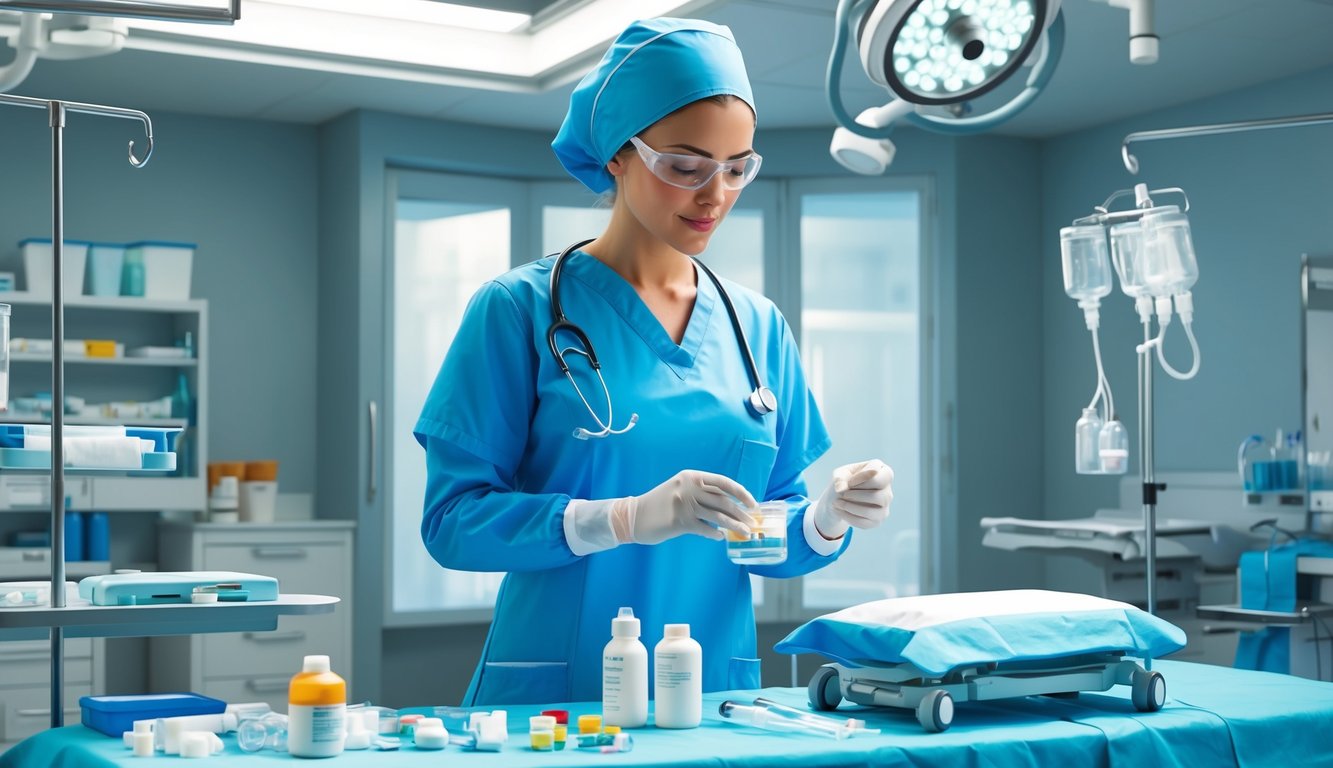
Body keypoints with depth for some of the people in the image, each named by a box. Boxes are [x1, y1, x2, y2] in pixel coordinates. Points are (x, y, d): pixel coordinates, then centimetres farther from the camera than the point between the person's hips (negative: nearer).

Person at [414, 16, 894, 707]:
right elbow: (451, 519, -12)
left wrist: (828, 518, -9)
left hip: (714, 694, 3)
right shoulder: (520, 309, -5)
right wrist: (630, 517, -23)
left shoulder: (758, 327, 8)